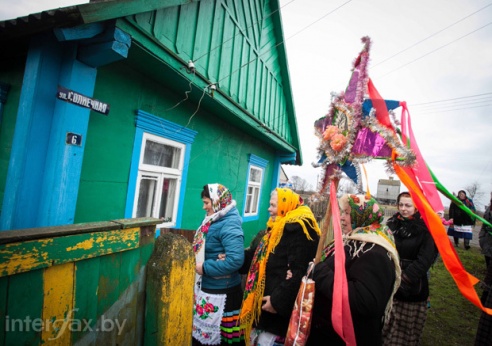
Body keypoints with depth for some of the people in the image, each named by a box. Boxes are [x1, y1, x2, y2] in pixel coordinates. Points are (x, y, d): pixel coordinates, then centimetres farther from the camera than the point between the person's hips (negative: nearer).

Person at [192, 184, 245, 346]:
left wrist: (205, 268, -24)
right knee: (201, 332, 24)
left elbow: (235, 260, -32)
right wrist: (198, 263, 1)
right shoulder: (214, 220, 5)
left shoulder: (229, 225, -23)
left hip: (221, 293, -9)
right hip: (206, 287, 9)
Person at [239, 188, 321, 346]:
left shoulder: (298, 228, -20)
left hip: (277, 309, -10)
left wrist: (278, 300, -25)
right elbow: (259, 256, 23)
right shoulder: (278, 227, 13)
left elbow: (298, 272, -27)